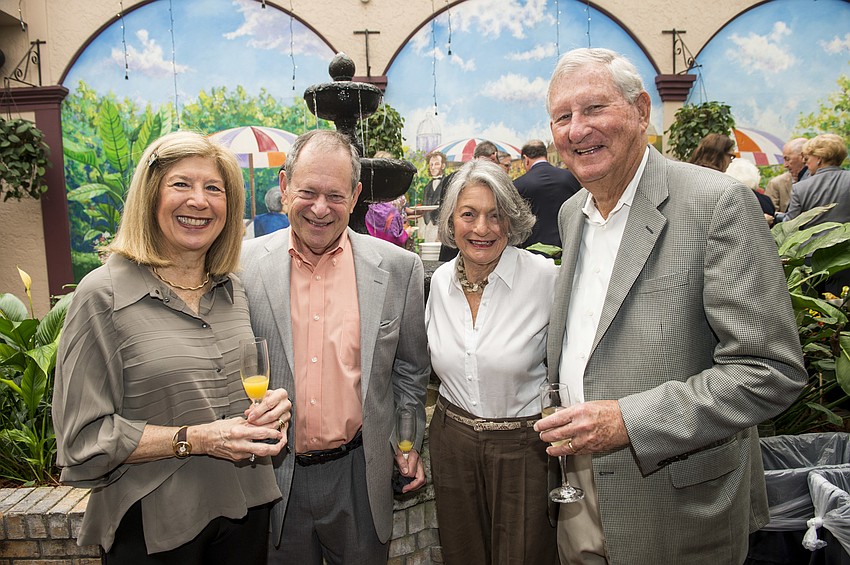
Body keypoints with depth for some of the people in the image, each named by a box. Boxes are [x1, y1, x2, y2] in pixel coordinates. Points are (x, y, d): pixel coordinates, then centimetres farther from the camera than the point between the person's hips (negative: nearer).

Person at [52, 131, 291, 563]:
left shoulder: (234, 290, 4)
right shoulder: (104, 295, -13)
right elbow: (83, 438, -13)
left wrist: (273, 405, -5)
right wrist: (193, 439, -22)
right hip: (153, 528, -5)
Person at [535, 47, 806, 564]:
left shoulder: (718, 203, -18)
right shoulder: (571, 213, 5)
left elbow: (772, 370, -21)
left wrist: (629, 421, -26)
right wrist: (563, 423, 5)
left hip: (677, 505, -5)